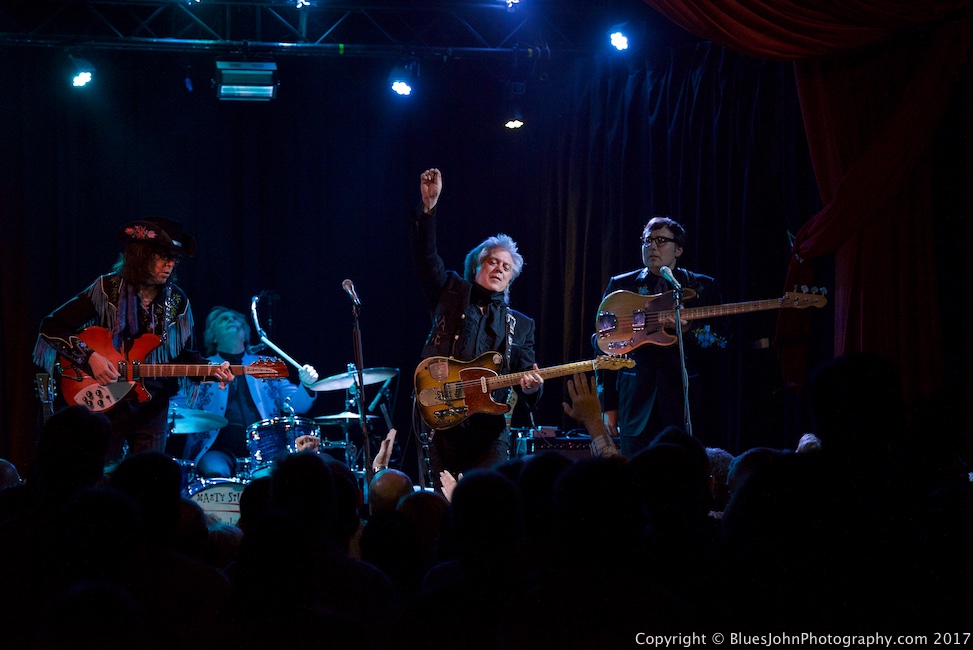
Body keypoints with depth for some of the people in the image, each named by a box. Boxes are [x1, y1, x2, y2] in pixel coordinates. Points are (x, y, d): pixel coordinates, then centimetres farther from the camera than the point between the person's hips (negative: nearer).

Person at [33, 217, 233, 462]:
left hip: (152, 406, 3)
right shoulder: (107, 289, -9)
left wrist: (211, 369, -9)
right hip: (104, 404, -3)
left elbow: (184, 355, 11)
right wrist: (90, 357, -20)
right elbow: (51, 327, -9)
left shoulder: (177, 301, 2)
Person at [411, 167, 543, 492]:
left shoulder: (521, 326, 18)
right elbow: (426, 256, 0)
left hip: (490, 431, 1)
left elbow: (526, 376, 11)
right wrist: (429, 207, -13)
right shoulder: (451, 295, 14)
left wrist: (530, 386, -14)